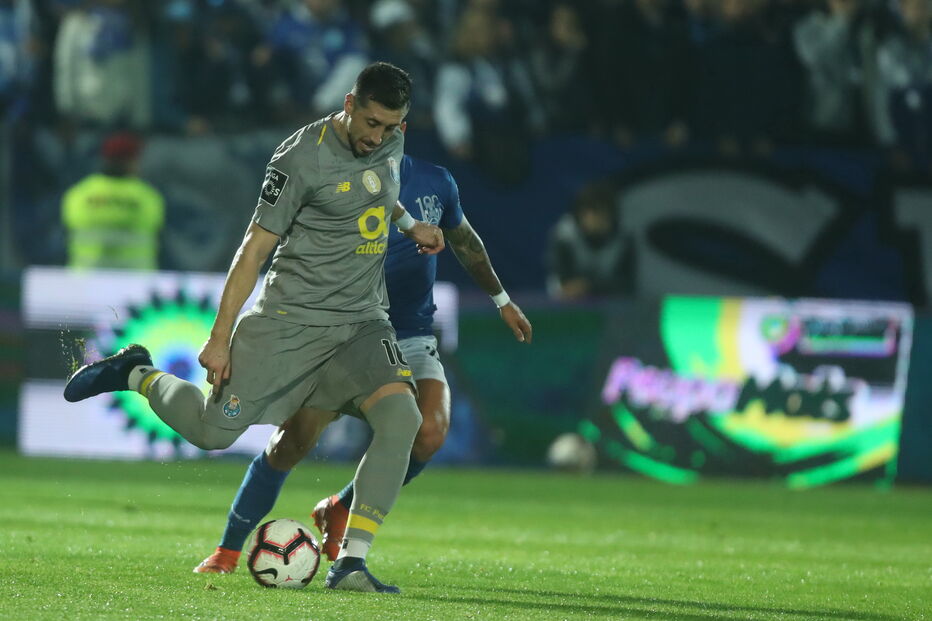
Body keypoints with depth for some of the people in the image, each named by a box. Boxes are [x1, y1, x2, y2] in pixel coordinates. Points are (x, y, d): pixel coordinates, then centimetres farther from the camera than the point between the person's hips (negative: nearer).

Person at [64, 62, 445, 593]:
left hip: (363, 323, 5)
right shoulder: (302, 157, -15)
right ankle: (137, 375, 29)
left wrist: (409, 224, 15)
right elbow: (255, 247, -11)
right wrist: (220, 338, -11)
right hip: (290, 320, -5)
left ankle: (350, 564, -19)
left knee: (402, 415, -22)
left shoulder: (392, 143, 5)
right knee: (212, 431, -4)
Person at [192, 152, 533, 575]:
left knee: (429, 432, -22)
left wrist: (502, 300, 30)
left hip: (411, 339, 3)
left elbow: (464, 241, 21)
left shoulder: (436, 183, 1)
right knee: (292, 441, -14)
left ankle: (338, 512, 2)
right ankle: (228, 550, 2)